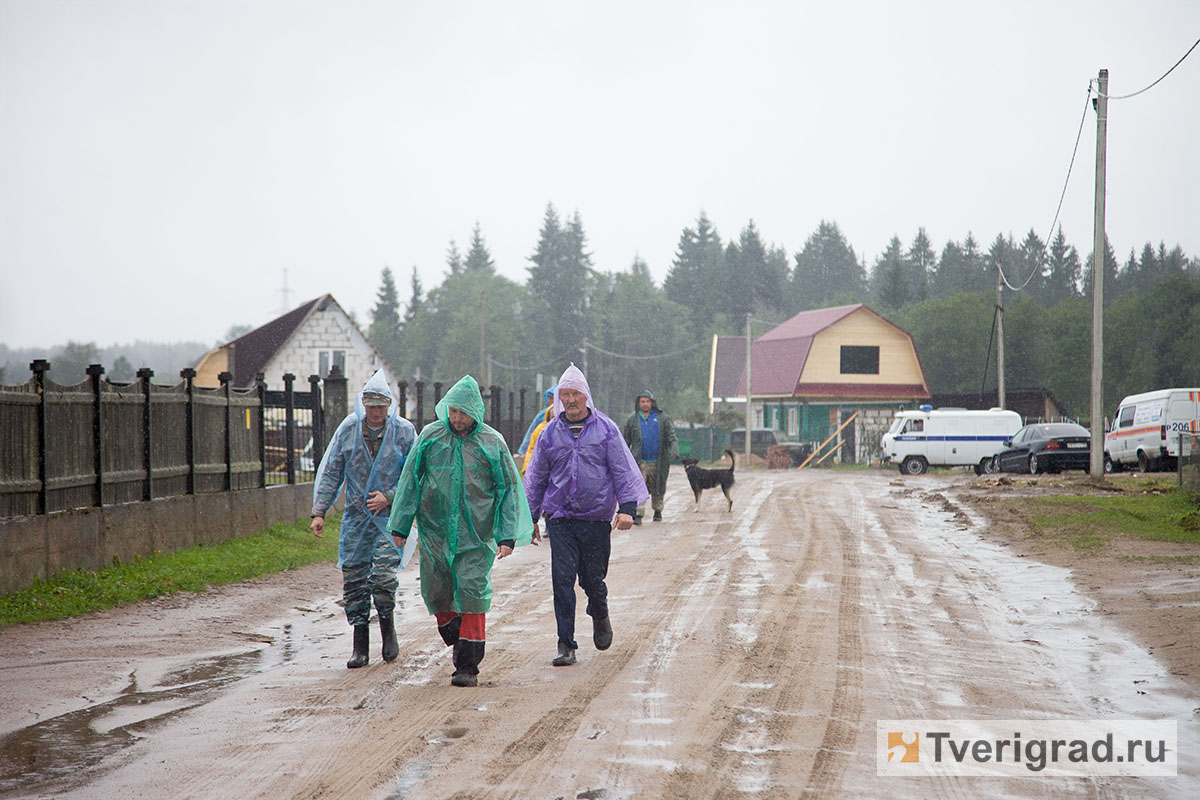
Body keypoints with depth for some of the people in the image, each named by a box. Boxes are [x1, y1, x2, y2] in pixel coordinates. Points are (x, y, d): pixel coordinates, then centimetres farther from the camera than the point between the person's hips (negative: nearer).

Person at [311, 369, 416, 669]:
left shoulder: (404, 431, -3)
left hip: (389, 517, -2)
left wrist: (389, 497, -9)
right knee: (353, 578, 1)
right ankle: (360, 645, 11)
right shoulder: (348, 428, 2)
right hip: (356, 517, 2)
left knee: (383, 574, -15)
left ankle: (388, 628, 11)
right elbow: (330, 473, 5)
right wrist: (319, 511, 0)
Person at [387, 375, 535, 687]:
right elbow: (410, 480, 8)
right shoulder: (430, 436, 3)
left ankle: (468, 666, -2)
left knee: (472, 595, -6)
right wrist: (400, 526, 6)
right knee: (436, 593, 4)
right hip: (435, 530, 2)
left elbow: (509, 489, 4)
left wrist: (507, 536, -3)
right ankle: (456, 637, 33)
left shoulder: (492, 442, 0)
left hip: (476, 535, -2)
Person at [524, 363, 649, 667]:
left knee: (593, 579, 5)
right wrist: (530, 517, 12)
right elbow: (536, 478, 14)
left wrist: (627, 508, -8)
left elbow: (623, 470, 2)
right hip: (560, 517, 1)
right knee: (562, 580, -8)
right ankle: (566, 644, -2)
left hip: (597, 517, -1)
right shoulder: (550, 434, 7)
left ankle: (600, 617, 39)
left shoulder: (606, 429, 2)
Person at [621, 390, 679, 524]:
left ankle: (657, 511, 28)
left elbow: (671, 435, 4)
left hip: (658, 461, 1)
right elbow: (625, 440, 11)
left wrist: (674, 450, -12)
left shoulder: (662, 417, 5)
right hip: (640, 461, -1)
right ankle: (638, 514, -14)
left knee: (657, 489, 11)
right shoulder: (632, 419, 6)